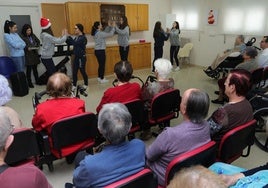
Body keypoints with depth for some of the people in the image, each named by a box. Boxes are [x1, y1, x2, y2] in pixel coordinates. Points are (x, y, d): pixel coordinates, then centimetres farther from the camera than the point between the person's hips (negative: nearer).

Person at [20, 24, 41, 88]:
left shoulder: (33, 35, 7)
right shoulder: (22, 37, -11)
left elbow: (38, 41, 19)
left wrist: (37, 46, 3)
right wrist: (27, 48, -25)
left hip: (35, 54, 5)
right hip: (28, 55, -5)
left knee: (35, 68, 14)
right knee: (29, 69, 0)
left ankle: (37, 81, 25)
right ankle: (29, 83, 9)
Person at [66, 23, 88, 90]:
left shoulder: (83, 38, -15)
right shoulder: (76, 37, 9)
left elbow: (75, 43, -28)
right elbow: (70, 43, 11)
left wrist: (68, 37, -29)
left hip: (82, 57, -7)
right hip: (76, 57, 7)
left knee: (82, 71, 5)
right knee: (74, 71, 6)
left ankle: (86, 84, 24)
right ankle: (74, 85, 15)